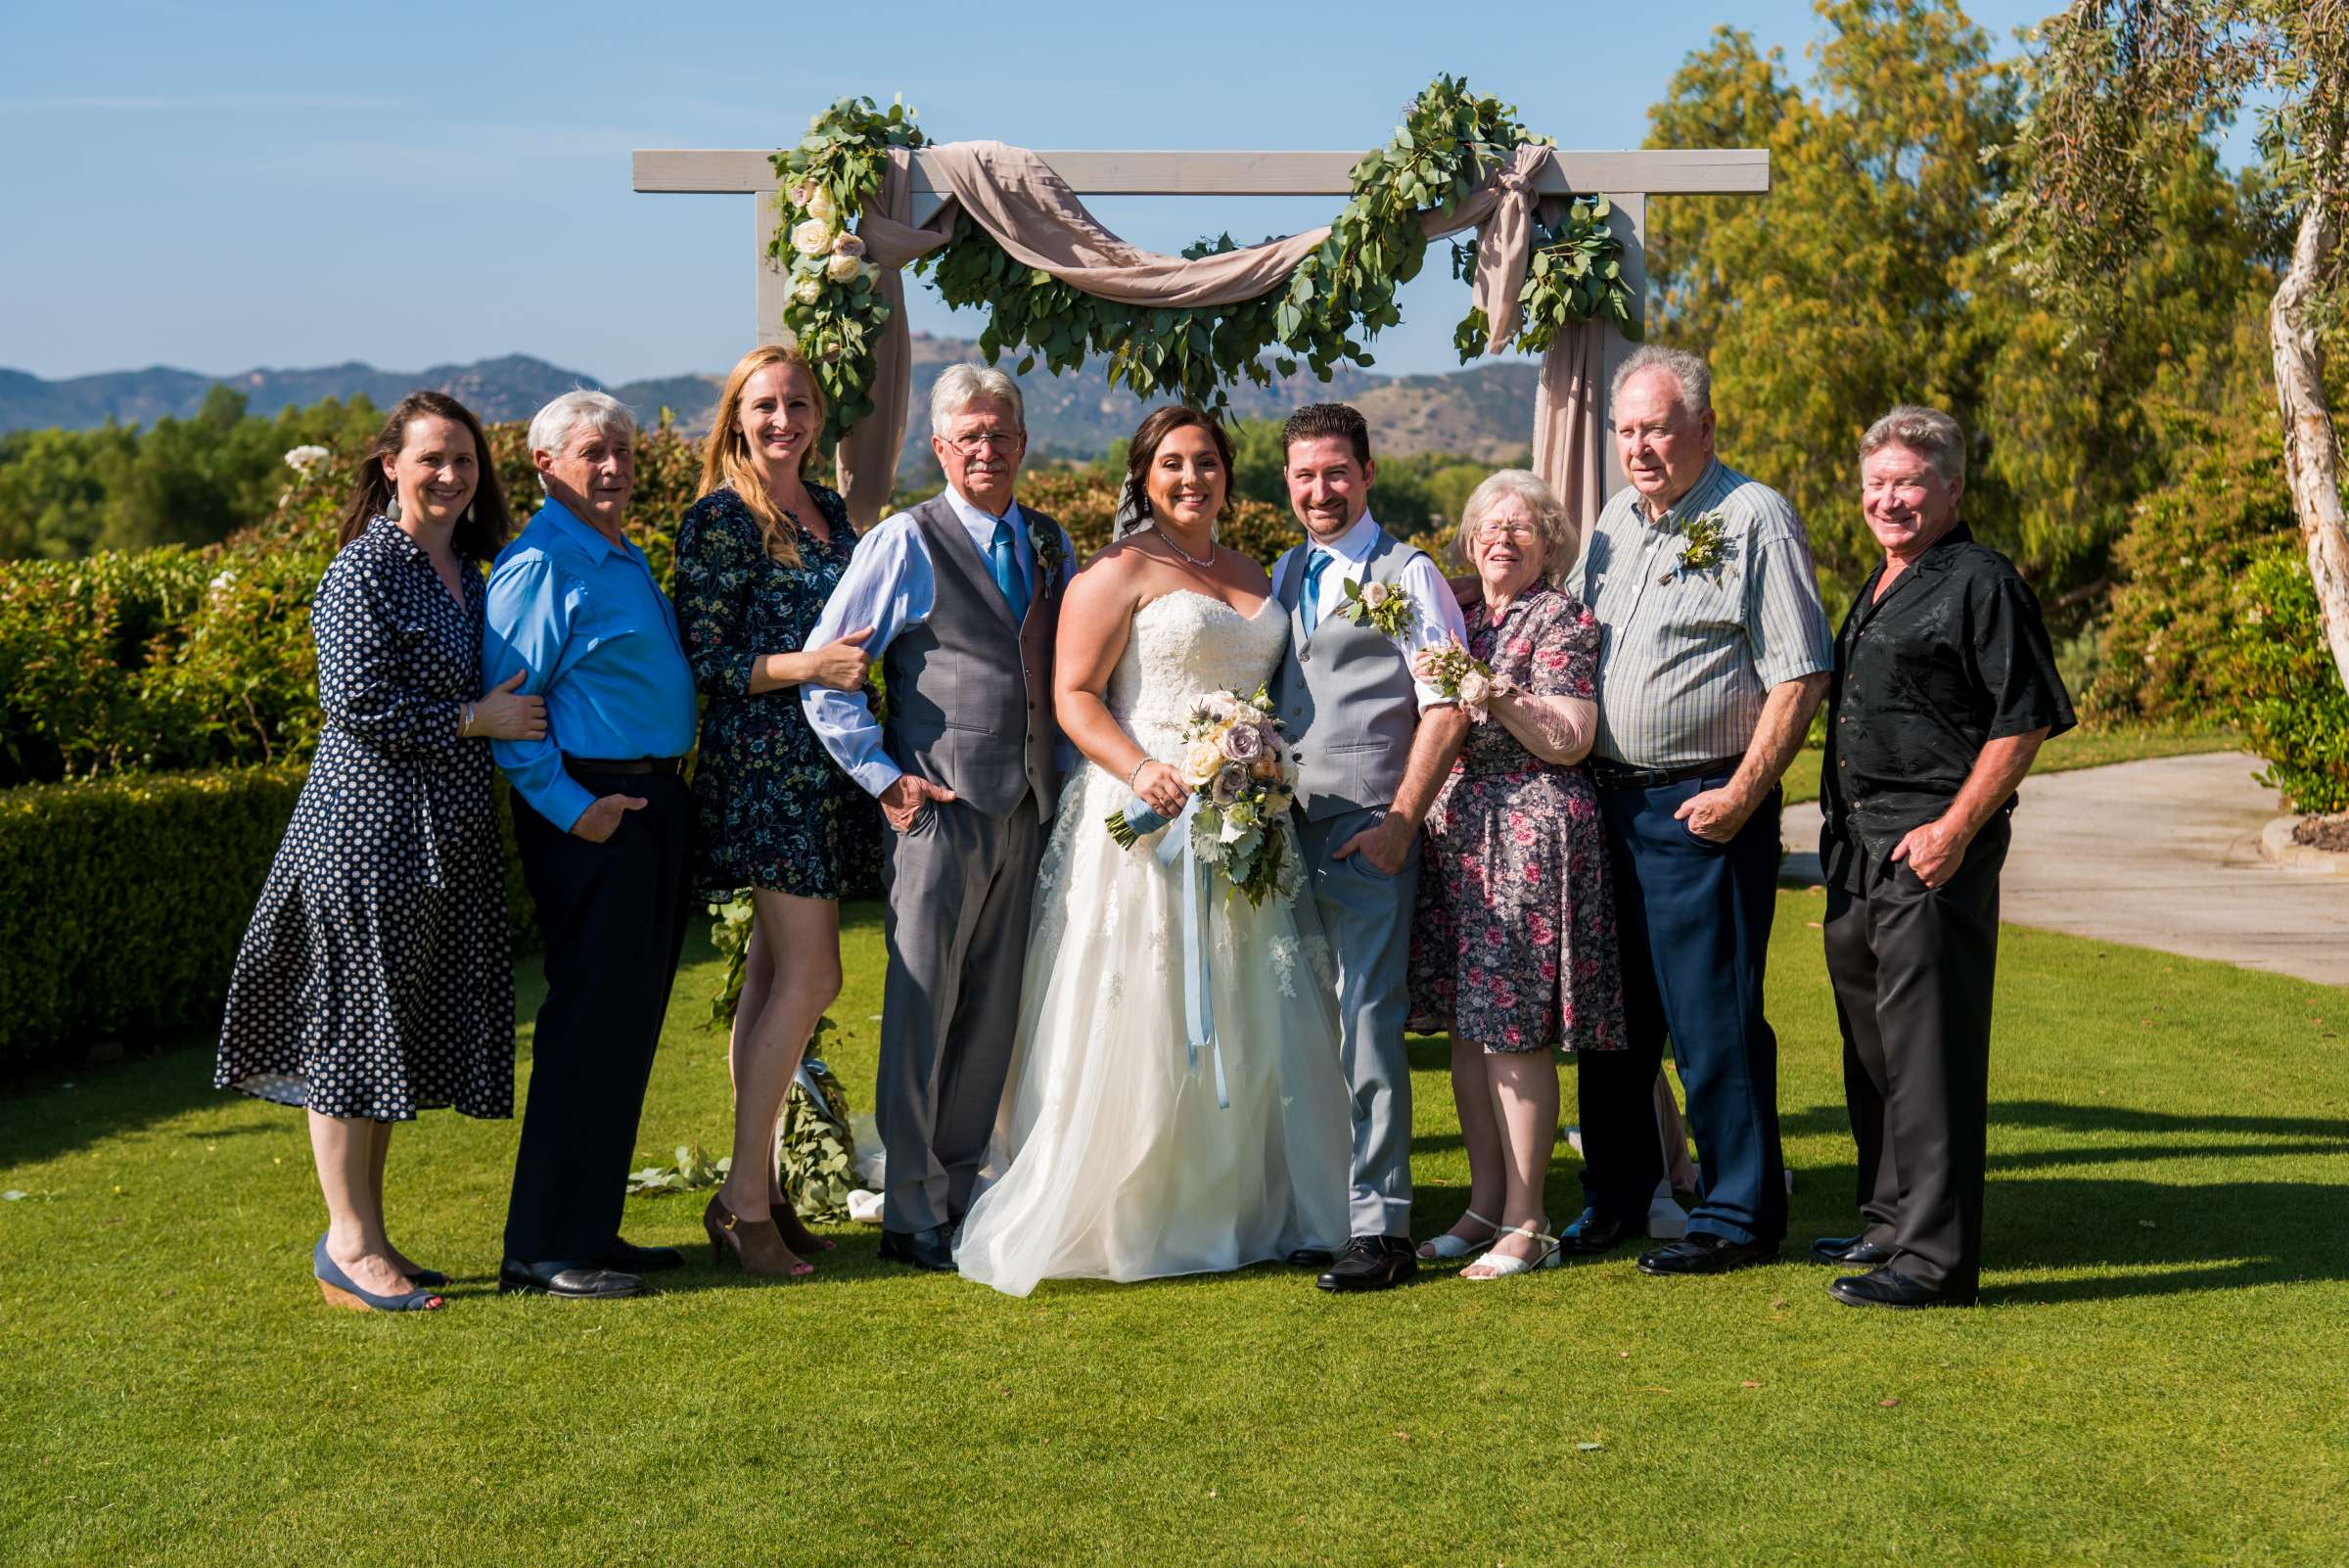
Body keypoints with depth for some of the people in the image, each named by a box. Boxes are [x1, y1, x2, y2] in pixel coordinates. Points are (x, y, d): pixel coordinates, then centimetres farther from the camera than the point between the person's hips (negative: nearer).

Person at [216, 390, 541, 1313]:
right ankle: (348, 1244, 6)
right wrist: (476, 719, -14)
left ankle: (367, 1236, 20)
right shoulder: (365, 570, -10)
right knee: (352, 1026, -2)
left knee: (396, 1035, 12)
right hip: (368, 823, -8)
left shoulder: (468, 570, 15)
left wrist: (510, 714, 9)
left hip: (447, 833, 8)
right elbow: (357, 701, -18)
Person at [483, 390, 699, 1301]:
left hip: (654, 801, 10)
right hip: (589, 808, -10)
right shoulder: (540, 566, -12)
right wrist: (571, 808, -19)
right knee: (588, 1025, -8)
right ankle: (544, 1251, -2)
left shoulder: (627, 558, 17)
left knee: (629, 1021, 13)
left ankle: (590, 1227, 22)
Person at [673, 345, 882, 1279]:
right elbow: (704, 658, -12)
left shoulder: (829, 512, 16)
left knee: (773, 976, 10)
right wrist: (807, 666, -23)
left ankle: (753, 1194, 16)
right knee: (809, 977, -11)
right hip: (761, 763, -8)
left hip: (826, 767, 8)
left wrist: (855, 662, 7)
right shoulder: (719, 517, -7)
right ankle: (745, 1199, -4)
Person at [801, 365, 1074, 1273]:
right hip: (939, 811, -5)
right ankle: (911, 1215, 9)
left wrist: (1067, 777, 10)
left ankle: (960, 1190, 23)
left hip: (1027, 813, 5)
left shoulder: (1052, 546, 13)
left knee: (993, 1012, 11)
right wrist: (883, 778, -7)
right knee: (921, 1009, -1)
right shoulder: (905, 544, -3)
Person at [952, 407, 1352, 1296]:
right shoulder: (1120, 571, -3)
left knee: (1245, 1020, 10)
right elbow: (1074, 697, -10)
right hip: (1149, 816, -7)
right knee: (1139, 1018, -5)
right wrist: (1142, 771, -24)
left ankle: (1235, 1208, 20)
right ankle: (1120, 1218, 3)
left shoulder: (1250, 576, 17)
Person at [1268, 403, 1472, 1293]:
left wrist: (1401, 820, -11)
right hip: (1284, 828, 5)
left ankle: (1378, 1226, -3)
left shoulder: (1408, 575, 0)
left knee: (1367, 1023, -7)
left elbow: (1447, 709, -5)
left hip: (1367, 834, -5)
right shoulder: (1281, 576, 17)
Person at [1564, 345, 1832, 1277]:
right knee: (1613, 1013, 13)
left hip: (1704, 807, -7)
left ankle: (1740, 1216, 8)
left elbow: (1799, 674, -12)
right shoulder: (1617, 518, 14)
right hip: (1609, 800, 7)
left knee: (1713, 1020, -3)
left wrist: (1742, 794, -17)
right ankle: (1616, 1198, 26)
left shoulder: (1754, 518, -8)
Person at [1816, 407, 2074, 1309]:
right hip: (1856, 845, 9)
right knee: (1870, 1049, 16)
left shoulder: (1982, 583, -8)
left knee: (1930, 1054, -8)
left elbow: (2023, 723, -14)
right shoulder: (1876, 591, 19)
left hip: (1935, 845, -9)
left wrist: (1956, 828, -19)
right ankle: (1890, 1223, 28)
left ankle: (1935, 1257, -4)